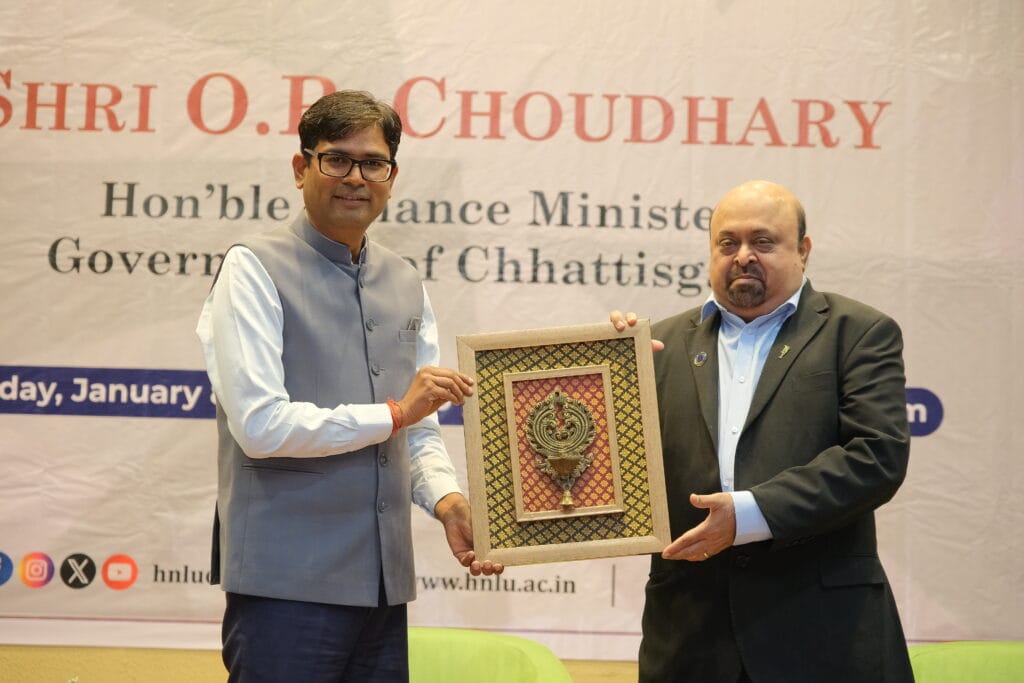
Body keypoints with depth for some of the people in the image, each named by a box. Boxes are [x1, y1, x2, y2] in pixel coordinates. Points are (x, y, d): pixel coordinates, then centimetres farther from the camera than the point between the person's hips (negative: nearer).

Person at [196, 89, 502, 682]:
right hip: (289, 582, -6)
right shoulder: (254, 270, -5)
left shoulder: (407, 284, 16)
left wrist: (446, 498, -4)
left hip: (385, 580, 6)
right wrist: (392, 413, -9)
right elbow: (259, 425, -15)